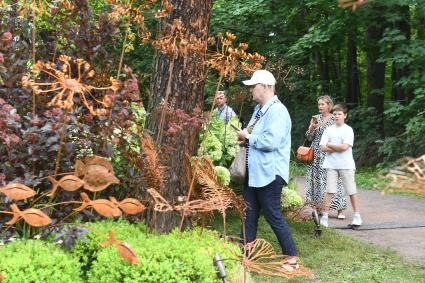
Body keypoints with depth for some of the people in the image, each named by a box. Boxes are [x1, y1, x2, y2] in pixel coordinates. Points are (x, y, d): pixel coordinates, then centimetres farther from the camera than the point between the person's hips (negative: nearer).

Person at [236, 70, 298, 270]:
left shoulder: (277, 111, -18)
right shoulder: (259, 109, 13)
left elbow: (271, 141, -29)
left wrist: (248, 137, -15)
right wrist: (244, 138, 0)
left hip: (269, 173, -10)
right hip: (254, 172, 10)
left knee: (273, 216, -1)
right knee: (249, 215, 13)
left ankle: (292, 258, 11)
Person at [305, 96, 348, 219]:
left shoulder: (334, 119, 1)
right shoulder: (315, 118, 9)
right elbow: (309, 137, 9)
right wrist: (312, 127, -8)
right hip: (316, 154, 3)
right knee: (317, 179, 3)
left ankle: (340, 210, -5)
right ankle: (318, 207, 13)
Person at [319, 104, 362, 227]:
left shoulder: (348, 130, -4)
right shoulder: (328, 130, 5)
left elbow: (344, 147, -16)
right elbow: (323, 147, -3)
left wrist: (330, 145, -6)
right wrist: (338, 148, -12)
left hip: (346, 165, -2)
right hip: (332, 165, 2)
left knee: (352, 191, 5)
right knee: (329, 190, 1)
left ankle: (357, 215, 16)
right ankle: (325, 216, 6)